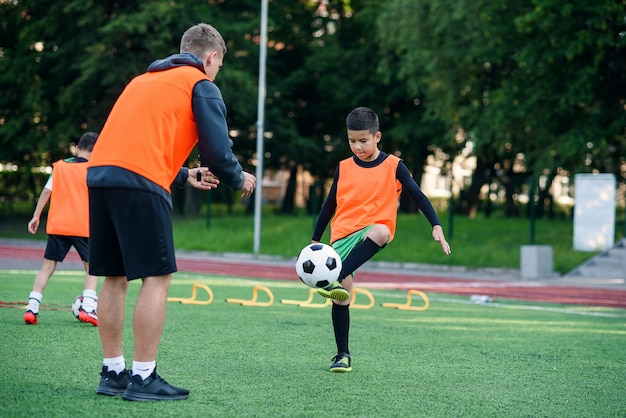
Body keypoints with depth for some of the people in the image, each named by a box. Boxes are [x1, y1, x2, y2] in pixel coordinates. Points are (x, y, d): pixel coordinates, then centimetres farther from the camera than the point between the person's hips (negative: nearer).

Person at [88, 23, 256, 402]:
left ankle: (113, 372, 15)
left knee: (115, 277, 13)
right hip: (141, 183, -8)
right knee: (157, 277, -2)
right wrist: (239, 180, 18)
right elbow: (217, 151, -1)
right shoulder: (202, 85, 7)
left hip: (99, 175, 8)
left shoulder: (144, 79, 29)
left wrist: (184, 176, 38)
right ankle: (143, 377, -5)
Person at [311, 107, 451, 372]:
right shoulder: (344, 168, 9)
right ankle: (343, 355, 3)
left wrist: (436, 226, -10)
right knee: (341, 296, -9)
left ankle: (334, 280, -49)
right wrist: (315, 241, 18)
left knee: (379, 232, -40)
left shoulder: (393, 166, 2)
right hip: (343, 234, 2)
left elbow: (418, 196, 1)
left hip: (375, 229, -2)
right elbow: (330, 205, 16)